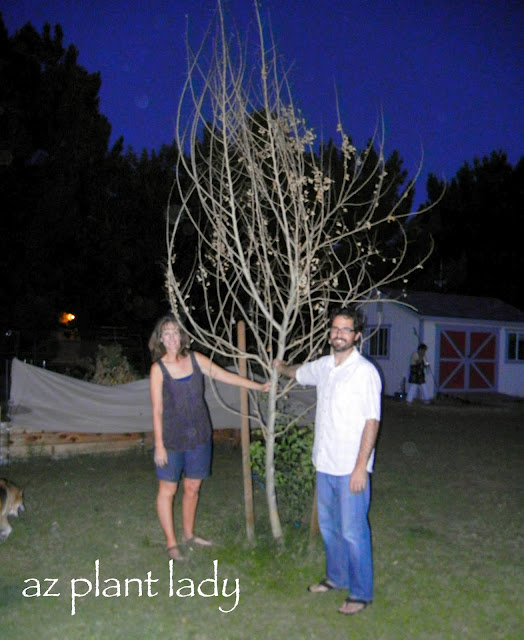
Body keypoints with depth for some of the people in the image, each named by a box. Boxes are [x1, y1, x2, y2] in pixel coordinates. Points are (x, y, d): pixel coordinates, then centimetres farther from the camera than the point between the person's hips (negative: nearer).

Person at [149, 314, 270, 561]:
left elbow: (226, 376, 5)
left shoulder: (196, 359, -1)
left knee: (193, 487, 14)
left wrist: (259, 386, 5)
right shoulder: (158, 369, -10)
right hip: (172, 438, -3)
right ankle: (171, 543, 19)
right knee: (168, 490, 4)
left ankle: (188, 534, 33)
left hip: (199, 435, 4)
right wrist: (159, 444, -10)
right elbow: (157, 410, -9)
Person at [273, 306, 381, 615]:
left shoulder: (365, 372, -15)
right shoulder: (323, 366, 6)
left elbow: (372, 422, -16)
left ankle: (361, 593, 16)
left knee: (353, 531, 0)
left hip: (351, 468, -7)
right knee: (328, 525, 19)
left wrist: (361, 466, -19)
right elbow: (299, 371, 31)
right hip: (325, 463, 7)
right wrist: (282, 367, 50)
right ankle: (337, 577, 38)